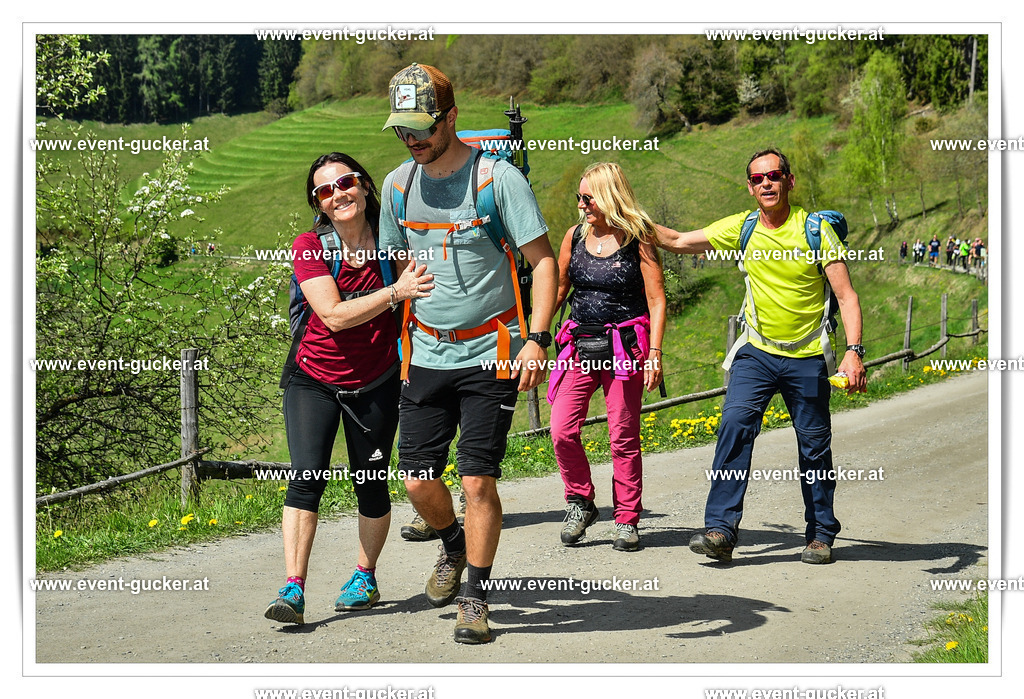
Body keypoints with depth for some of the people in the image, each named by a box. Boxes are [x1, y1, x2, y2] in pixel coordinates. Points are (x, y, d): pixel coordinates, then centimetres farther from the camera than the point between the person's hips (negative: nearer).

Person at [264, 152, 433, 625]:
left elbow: (424, 286, 9)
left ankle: (364, 577, 27)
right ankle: (293, 589, -12)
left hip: (376, 384, 2)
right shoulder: (310, 246, -11)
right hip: (315, 380, -1)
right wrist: (395, 292, -32)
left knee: (371, 484, 7)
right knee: (307, 477, -14)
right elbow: (335, 316, -22)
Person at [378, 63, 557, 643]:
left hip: (490, 355, -4)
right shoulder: (398, 184, 7)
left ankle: (476, 596, 11)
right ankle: (453, 546, 35)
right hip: (426, 353, 5)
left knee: (478, 481, -6)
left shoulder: (498, 177, -9)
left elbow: (545, 262, -9)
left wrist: (536, 339, -20)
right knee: (418, 479, 4)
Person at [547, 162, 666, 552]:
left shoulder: (638, 240, -4)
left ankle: (626, 520, 12)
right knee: (561, 431, -7)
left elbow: (656, 301, -5)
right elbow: (557, 290, 19)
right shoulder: (575, 236, 8)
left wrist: (654, 353, -14)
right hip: (581, 345, 4)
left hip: (624, 349, -4)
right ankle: (580, 504, 14)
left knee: (623, 437, 0)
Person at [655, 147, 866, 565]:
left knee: (814, 446, 6)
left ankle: (821, 535, 23)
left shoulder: (815, 229, -7)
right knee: (735, 425, -18)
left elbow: (846, 295, -9)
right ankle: (721, 530, -19)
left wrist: (854, 350, -20)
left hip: (807, 358, -2)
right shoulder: (742, 228, 2)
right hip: (756, 353, 2)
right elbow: (677, 242, 9)